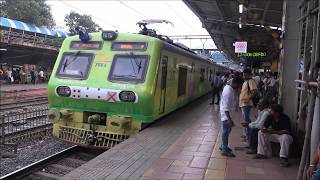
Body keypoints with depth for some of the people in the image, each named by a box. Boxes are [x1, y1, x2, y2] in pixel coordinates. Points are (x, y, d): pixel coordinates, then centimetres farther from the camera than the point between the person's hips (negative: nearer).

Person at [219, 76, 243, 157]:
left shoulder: (228, 87, 4)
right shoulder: (229, 92, -26)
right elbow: (226, 107, -29)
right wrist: (229, 119, -33)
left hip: (225, 112, 10)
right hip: (225, 113, -10)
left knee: (227, 129, 19)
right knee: (226, 131, -2)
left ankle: (223, 146, 32)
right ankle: (224, 150, 7)